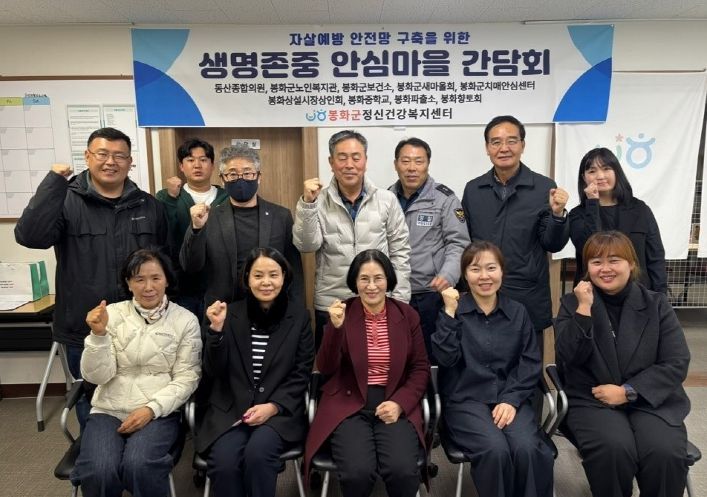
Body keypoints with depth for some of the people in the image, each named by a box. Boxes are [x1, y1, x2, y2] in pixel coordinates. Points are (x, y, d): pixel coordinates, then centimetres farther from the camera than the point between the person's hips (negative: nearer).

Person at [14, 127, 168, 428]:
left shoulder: (149, 206, 5)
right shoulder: (66, 201, -4)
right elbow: (30, 236, -22)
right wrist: (54, 181, -22)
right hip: (85, 330, -1)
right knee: (91, 407, 18)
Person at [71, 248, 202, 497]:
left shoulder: (185, 320, -1)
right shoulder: (112, 314, 2)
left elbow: (186, 378, -3)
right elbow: (96, 376, -3)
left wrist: (152, 409, -15)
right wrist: (98, 335, -18)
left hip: (160, 413, -1)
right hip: (108, 410, 2)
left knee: (138, 466, -29)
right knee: (98, 471, -26)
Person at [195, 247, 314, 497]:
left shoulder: (299, 316, 2)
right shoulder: (231, 313, 3)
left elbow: (301, 374, 1)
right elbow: (213, 371, -1)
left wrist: (273, 407, -12)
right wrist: (216, 329, -16)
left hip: (280, 411, 0)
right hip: (229, 410, 1)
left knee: (258, 454, -28)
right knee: (224, 463, -25)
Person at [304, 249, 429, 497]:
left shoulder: (407, 314, 4)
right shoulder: (342, 313, -1)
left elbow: (421, 368, 6)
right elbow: (326, 369, -6)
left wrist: (400, 403, -10)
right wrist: (335, 327, -21)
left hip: (395, 404, 1)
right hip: (349, 404, -1)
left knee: (403, 471, -24)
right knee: (357, 473, -24)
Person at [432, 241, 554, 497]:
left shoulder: (518, 312, 9)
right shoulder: (453, 310, 1)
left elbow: (531, 363, 5)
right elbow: (446, 358, -10)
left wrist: (512, 400, -9)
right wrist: (450, 312, -16)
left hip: (511, 398, 2)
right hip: (466, 400, -2)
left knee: (527, 450, -26)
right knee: (495, 450, -27)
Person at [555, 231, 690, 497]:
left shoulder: (656, 304, 6)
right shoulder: (572, 303, 3)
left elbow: (677, 363, -1)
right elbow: (568, 359, -9)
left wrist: (628, 392, -12)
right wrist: (584, 309, -18)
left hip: (650, 401, 1)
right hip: (591, 402, -1)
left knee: (666, 453, -28)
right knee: (613, 448, -30)